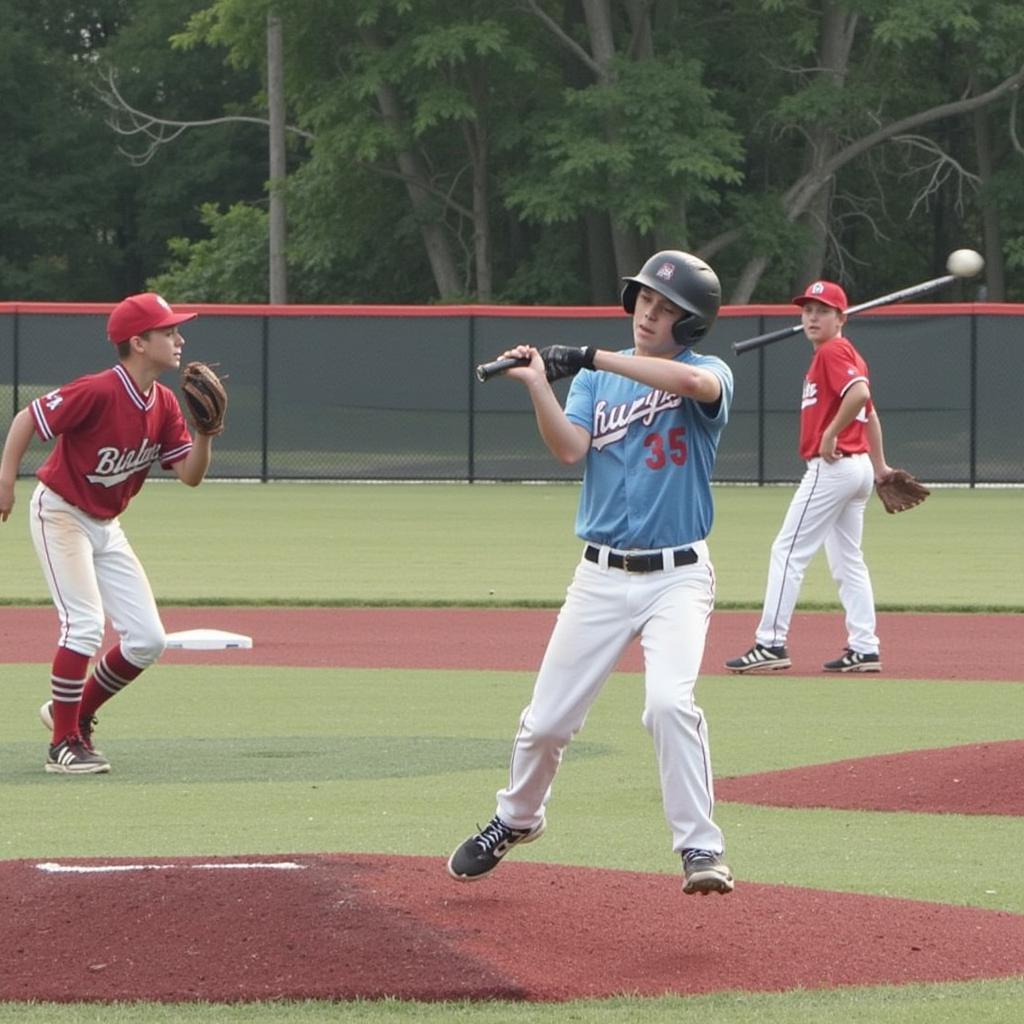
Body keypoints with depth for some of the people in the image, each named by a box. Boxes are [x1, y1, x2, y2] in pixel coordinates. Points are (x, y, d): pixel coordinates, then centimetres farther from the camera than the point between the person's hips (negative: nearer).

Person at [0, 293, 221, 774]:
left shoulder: (164, 405, -2)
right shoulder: (99, 392, -24)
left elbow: (190, 475, -2)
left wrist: (204, 435, -20)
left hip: (106, 526, 8)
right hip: (60, 513, -8)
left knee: (148, 639, 1)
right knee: (85, 623, -20)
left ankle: (73, 713, 20)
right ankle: (63, 744, -9)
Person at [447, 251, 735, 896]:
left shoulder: (708, 375, -1)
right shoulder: (596, 378, 9)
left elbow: (697, 382, -28)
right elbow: (570, 449, -8)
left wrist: (592, 357, -26)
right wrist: (538, 384, -22)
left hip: (677, 576, -3)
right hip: (602, 576, 3)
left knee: (670, 702, -25)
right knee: (547, 719, 7)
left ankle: (702, 850, -18)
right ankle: (516, 820, 34)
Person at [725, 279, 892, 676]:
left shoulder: (833, 352, -11)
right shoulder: (848, 355, 19)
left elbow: (859, 393, -28)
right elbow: (870, 412, 23)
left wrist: (830, 435, -21)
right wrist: (879, 465, 24)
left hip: (832, 466, -10)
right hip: (858, 470, 10)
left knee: (788, 552, -7)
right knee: (848, 561, 12)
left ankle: (771, 644, -9)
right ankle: (864, 648, 11)